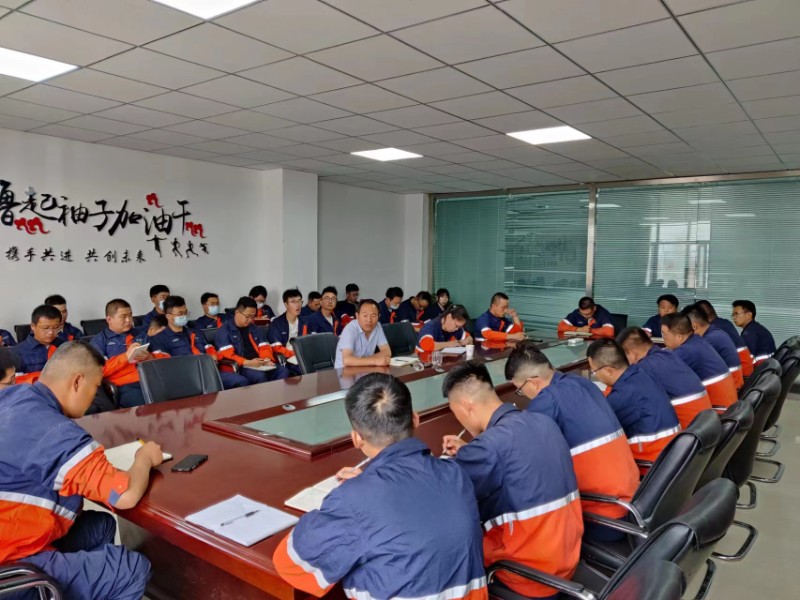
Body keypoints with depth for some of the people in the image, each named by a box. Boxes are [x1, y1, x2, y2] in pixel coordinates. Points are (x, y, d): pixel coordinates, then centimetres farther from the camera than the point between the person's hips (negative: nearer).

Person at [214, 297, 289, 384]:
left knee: (283, 370, -21)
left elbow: (264, 348, 17)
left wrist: (267, 360, -7)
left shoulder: (256, 329, 21)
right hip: (238, 368, -5)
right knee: (260, 376, -35)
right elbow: (227, 355, -9)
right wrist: (248, 363, -21)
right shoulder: (224, 330, 1)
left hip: (259, 365, 6)